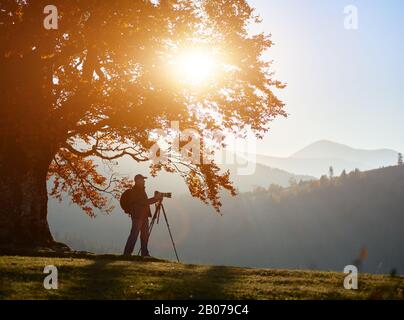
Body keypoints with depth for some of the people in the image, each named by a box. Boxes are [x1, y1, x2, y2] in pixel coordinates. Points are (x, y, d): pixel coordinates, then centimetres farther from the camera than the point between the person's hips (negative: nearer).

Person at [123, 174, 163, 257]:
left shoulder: (141, 190, 18)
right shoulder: (134, 191, -12)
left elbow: (145, 202, 24)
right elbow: (143, 202, -19)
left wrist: (157, 198, 12)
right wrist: (155, 198, -18)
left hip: (144, 216, 9)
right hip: (137, 216, -9)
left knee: (145, 234, 7)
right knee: (134, 234, -9)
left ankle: (144, 253, 11)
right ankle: (127, 253, -7)